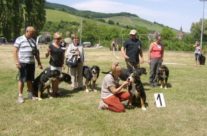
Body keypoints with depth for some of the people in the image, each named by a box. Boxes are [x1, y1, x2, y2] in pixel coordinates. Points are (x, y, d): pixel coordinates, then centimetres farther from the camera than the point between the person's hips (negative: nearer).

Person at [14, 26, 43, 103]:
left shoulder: (33, 40, 14)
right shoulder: (19, 40, -2)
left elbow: (36, 53, 17)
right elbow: (15, 52, -5)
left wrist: (39, 63, 15)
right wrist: (16, 62, -14)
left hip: (31, 63, 5)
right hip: (22, 63, -5)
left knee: (30, 79, 10)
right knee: (21, 80, -1)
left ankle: (30, 94, 21)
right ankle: (20, 96, 7)